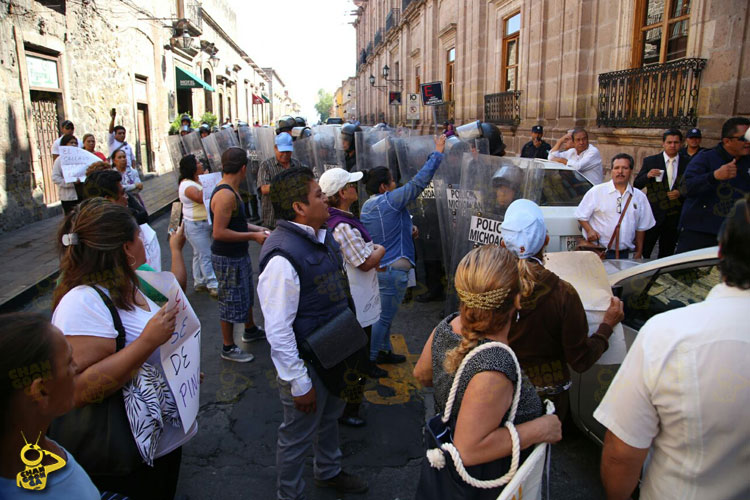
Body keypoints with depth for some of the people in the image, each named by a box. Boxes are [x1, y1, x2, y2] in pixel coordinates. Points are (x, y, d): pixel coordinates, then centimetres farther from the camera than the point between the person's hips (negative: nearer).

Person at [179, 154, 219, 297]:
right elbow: (200, 198, -32)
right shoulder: (187, 185, -19)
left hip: (205, 223, 10)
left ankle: (199, 283, 27)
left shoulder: (197, 181, 11)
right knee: (206, 256, -8)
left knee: (199, 254, 17)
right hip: (196, 225, -10)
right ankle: (213, 286, -4)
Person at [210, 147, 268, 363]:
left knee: (246, 294, 26)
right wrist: (252, 236, -23)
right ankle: (228, 348, 20)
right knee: (231, 301, 3)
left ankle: (250, 330, 47)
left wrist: (256, 229, 8)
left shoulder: (231, 191, 7)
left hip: (239, 254, 11)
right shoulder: (225, 195, -26)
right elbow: (219, 232, -29)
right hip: (228, 258, -11)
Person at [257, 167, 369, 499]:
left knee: (330, 417, 29)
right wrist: (299, 384, -21)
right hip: (307, 364, -9)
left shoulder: (323, 235, 1)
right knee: (298, 436, 13)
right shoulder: (283, 256, -29)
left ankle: (328, 472, 55)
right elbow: (278, 331, -27)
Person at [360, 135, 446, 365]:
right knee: (384, 317, 3)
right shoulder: (390, 200, -16)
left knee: (384, 315, 22)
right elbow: (419, 182, -17)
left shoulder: (366, 206, 9)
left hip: (376, 266, 9)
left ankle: (384, 351, 35)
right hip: (393, 270, -9)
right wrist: (437, 153, -10)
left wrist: (407, 229, 20)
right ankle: (369, 359, 12)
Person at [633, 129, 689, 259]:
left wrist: (680, 193, -11)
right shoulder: (650, 161, 2)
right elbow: (636, 185, 1)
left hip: (675, 215, 2)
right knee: (643, 251, -4)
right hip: (653, 213, -2)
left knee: (667, 254, 10)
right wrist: (647, 176, -18)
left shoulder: (688, 163, 5)